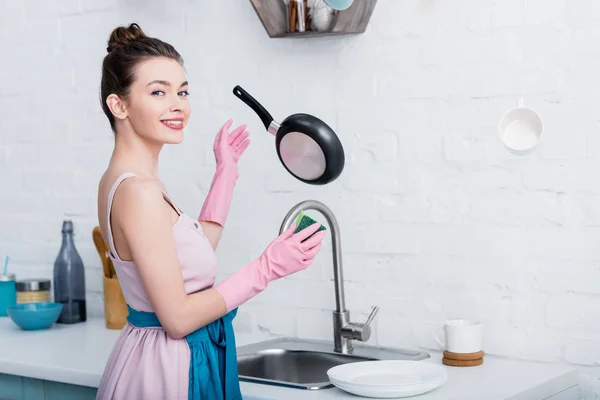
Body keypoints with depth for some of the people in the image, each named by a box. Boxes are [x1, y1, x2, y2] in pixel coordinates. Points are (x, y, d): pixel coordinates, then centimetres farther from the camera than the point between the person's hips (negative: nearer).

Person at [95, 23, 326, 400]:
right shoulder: (139, 191, -23)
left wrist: (226, 169, 17)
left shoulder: (122, 180, 5)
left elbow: (198, 252, 15)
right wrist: (266, 268, -20)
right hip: (169, 368, -9)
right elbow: (177, 318, -22)